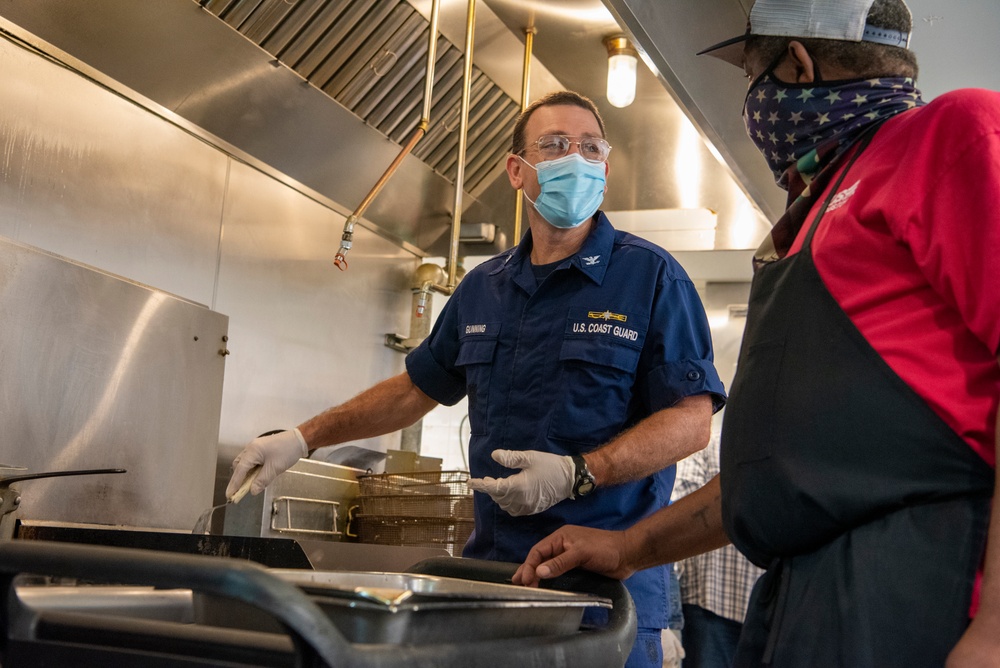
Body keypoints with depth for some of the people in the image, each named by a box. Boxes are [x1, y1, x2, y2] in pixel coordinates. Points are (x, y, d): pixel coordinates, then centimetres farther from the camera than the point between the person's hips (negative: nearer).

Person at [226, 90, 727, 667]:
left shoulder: (651, 276, -5)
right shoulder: (482, 288, 12)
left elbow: (692, 420, -10)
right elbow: (418, 387, 21)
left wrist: (577, 473, -22)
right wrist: (303, 439, 16)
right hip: (492, 566, 5)